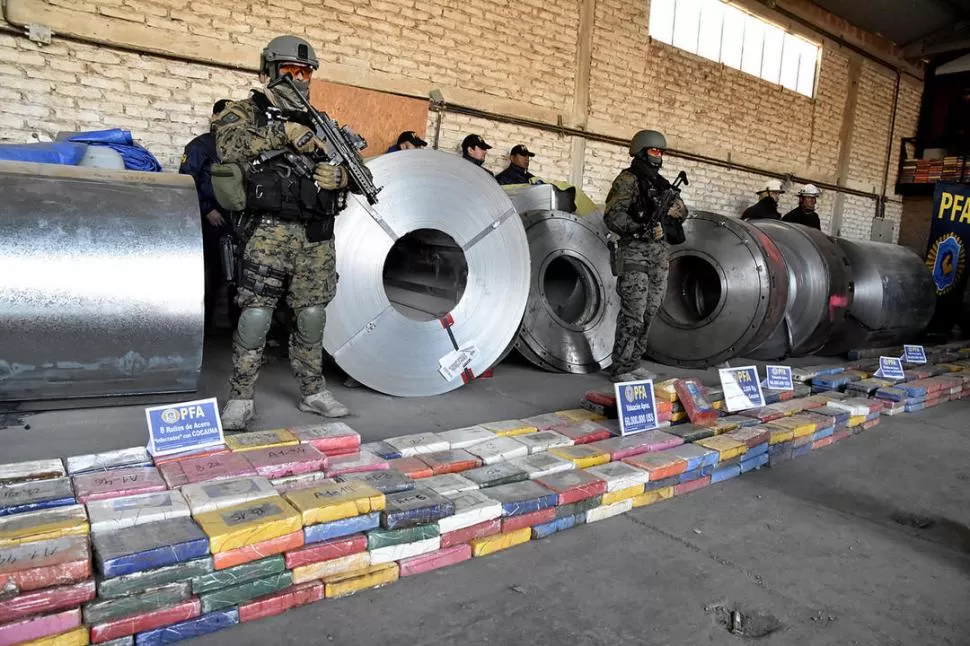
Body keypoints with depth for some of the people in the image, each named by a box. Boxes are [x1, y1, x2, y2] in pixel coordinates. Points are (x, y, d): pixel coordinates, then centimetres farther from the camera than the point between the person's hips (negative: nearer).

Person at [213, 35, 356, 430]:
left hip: (317, 237, 4)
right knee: (255, 314, -6)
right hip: (271, 231, -4)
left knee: (312, 316, 9)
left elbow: (348, 166, 18)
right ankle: (241, 399, 7)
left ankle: (313, 392, 22)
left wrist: (341, 175, -6)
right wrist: (284, 133, -21)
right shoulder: (247, 111, 6)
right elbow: (227, 146, -15)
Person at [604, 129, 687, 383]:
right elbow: (613, 215, -15)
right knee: (632, 314, -9)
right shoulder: (628, 180, -4)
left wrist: (670, 209, -1)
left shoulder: (661, 183, 18)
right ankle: (620, 369, -1)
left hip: (659, 253, 8)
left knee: (649, 313, 8)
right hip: (635, 252, -8)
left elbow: (683, 211, 21)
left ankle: (633, 363, 18)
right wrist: (639, 229, -27)